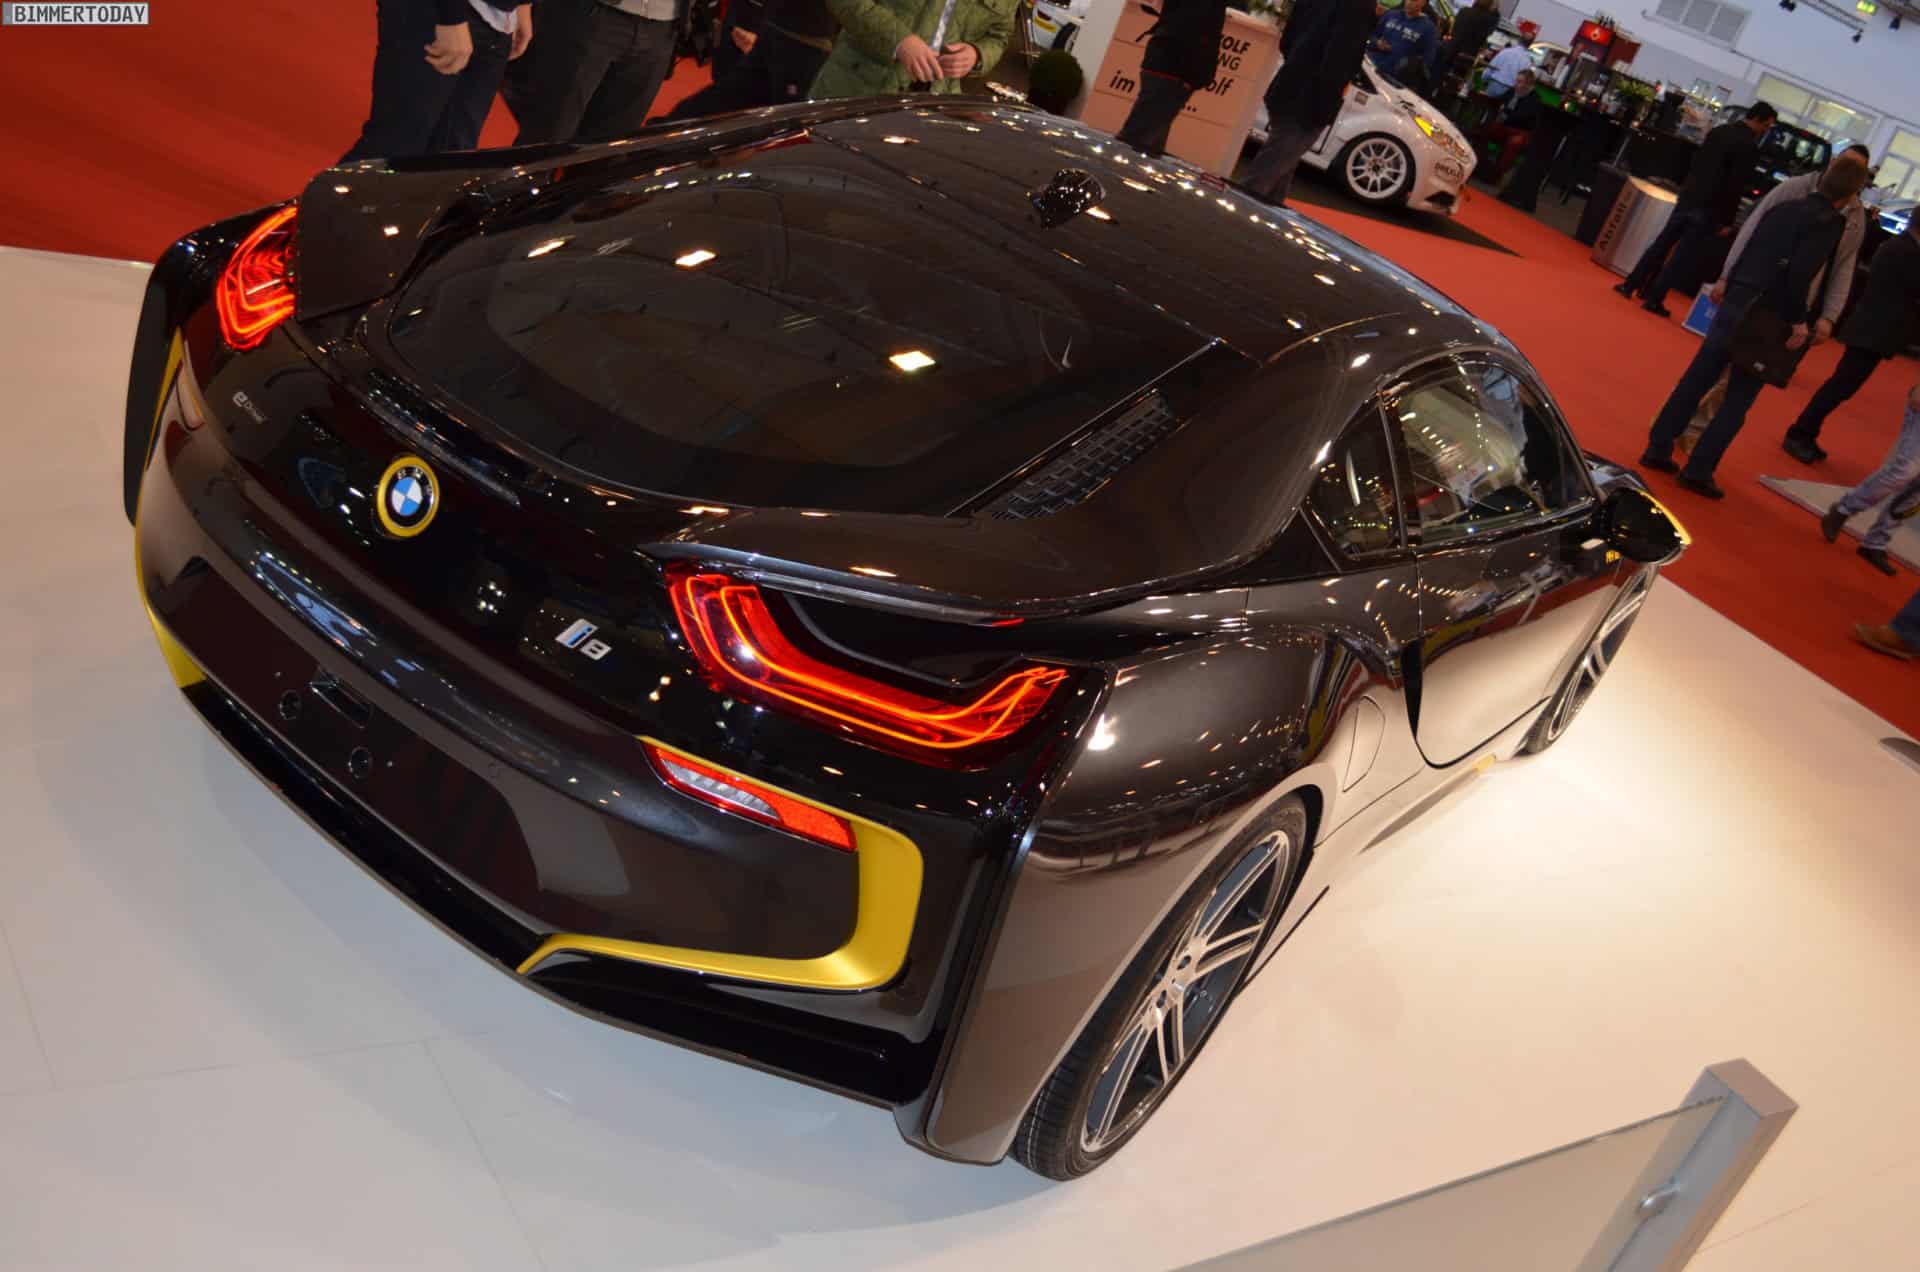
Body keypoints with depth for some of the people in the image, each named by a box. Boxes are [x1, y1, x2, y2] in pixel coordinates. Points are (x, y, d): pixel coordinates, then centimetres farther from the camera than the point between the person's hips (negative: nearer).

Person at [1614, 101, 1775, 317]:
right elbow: (1736, 187, -16)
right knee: (1683, 256, 0)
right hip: (1708, 209, -6)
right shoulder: (1750, 147, -13)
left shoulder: (1719, 131, 9)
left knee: (1661, 244, 13)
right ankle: (1653, 299, 0)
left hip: (1687, 198, 6)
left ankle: (1630, 286, 16)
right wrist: (1727, 221, -10)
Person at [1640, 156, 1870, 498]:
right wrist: (1798, 320, -14)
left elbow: (1748, 251, 13)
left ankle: (1658, 449, 14)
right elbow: (1799, 274, -21)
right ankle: (1698, 470, 1)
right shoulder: (1828, 223, -10)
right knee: (1738, 400, 3)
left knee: (1695, 380, 11)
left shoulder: (1785, 209, 11)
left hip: (1734, 304, 6)